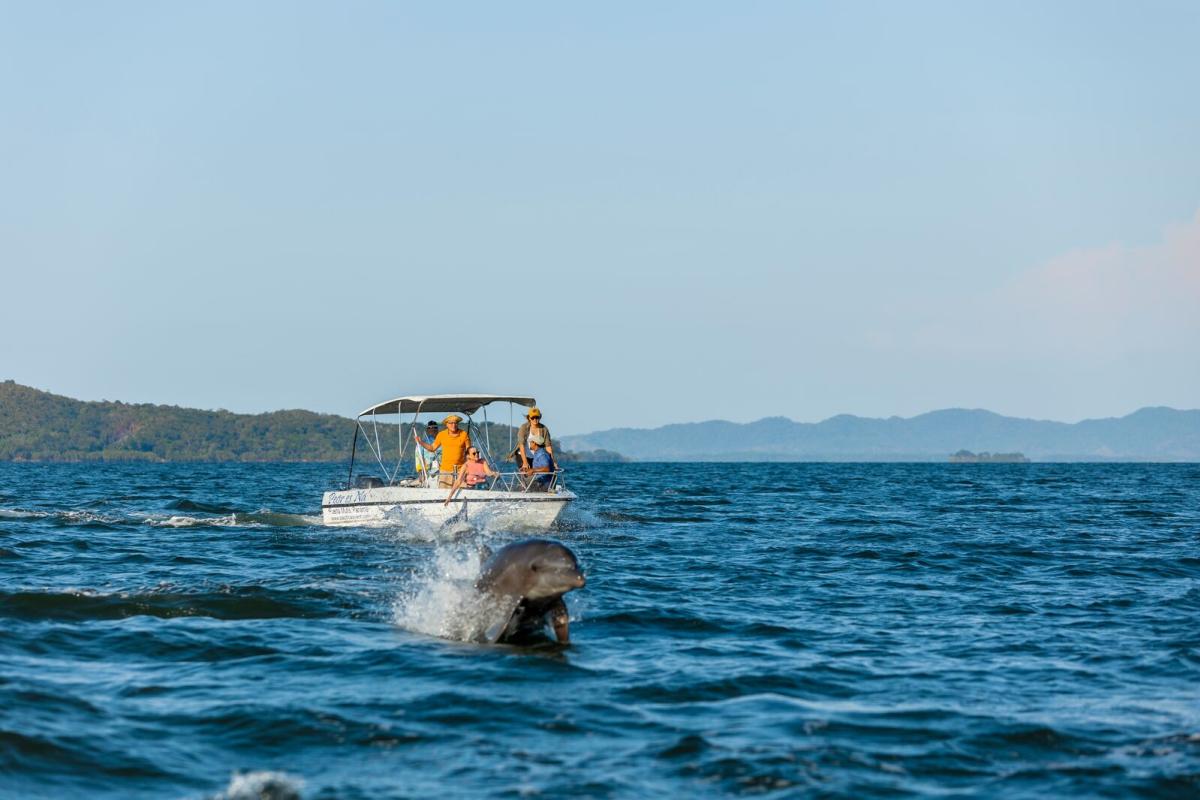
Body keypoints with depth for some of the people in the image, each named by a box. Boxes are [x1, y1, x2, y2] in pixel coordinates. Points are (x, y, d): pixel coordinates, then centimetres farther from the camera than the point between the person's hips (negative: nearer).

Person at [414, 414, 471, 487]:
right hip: (445, 470, 1)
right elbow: (432, 448, 15)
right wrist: (420, 442, 3)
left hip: (460, 470, -1)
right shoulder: (441, 435, 5)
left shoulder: (464, 435, 0)